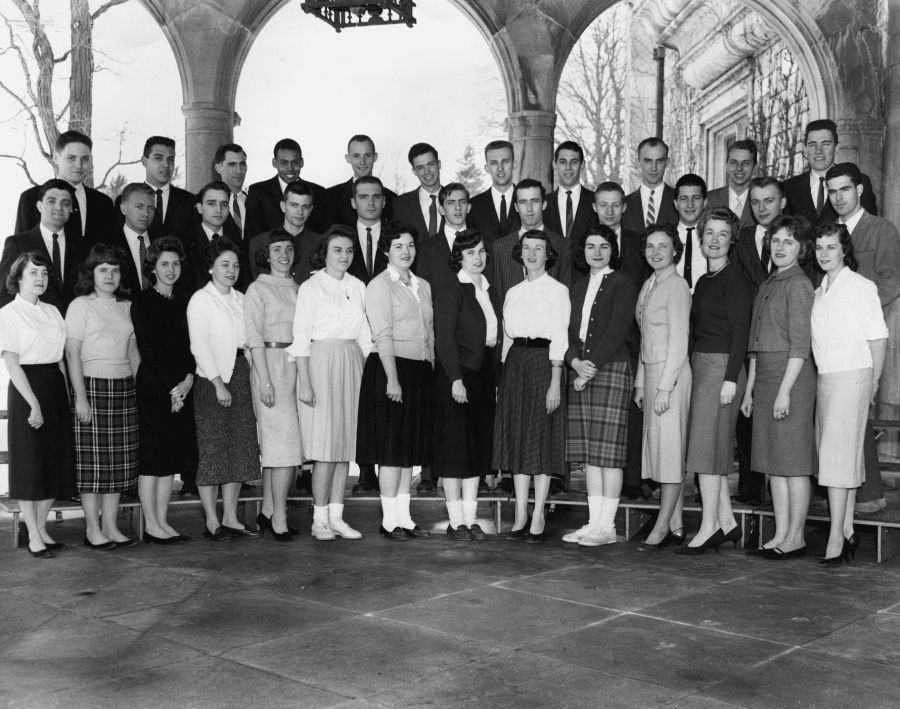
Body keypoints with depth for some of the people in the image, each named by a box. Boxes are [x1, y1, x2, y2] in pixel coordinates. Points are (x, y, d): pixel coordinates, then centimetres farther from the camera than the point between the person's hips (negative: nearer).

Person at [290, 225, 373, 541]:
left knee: (346, 443, 4)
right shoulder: (310, 287, -2)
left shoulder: (357, 287, 12)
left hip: (352, 365, 5)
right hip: (321, 364, -5)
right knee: (326, 446, -7)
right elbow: (301, 338, -7)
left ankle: (336, 516, 10)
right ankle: (320, 519, 0)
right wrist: (305, 383, -13)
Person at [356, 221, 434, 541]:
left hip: (420, 371, 7)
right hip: (390, 369, -7)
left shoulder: (423, 286, 16)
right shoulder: (379, 285, -5)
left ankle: (404, 517, 16)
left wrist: (432, 372, 9)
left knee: (411, 448, 9)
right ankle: (389, 519, 4)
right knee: (392, 447, -3)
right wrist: (392, 378, -19)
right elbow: (383, 335, -13)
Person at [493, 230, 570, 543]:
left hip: (542, 363, -5)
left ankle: (538, 518, 3)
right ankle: (520, 517, 11)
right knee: (517, 438, 5)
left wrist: (555, 382, -14)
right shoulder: (513, 292, 15)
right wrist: (503, 377, 9)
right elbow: (507, 336, 15)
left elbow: (559, 338, -7)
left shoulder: (557, 290, -1)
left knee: (542, 437, -3)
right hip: (515, 364, 5)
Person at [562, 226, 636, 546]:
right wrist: (575, 362, -7)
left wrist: (591, 367, -13)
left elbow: (617, 331, -10)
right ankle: (594, 522, 12)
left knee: (609, 451, -7)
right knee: (589, 453, 6)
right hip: (580, 371, 6)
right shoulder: (577, 289, 19)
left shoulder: (622, 283, -1)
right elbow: (568, 332, 12)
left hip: (611, 370, -6)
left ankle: (607, 526, -2)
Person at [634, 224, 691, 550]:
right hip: (651, 370, 9)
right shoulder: (648, 285, 15)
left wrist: (665, 387, -18)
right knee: (660, 449, 9)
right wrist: (640, 382, 16)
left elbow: (679, 342, -15)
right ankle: (675, 526, 15)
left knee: (669, 449, -5)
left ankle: (662, 527, 0)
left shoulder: (677, 286, -11)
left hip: (671, 371, -9)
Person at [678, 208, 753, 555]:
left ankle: (709, 526, -4)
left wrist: (731, 378, -19)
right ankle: (727, 522, 16)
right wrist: (690, 371, 11)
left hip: (722, 366, -9)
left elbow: (740, 331, -14)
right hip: (700, 366, 9)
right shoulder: (703, 281, 16)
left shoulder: (735, 279, -9)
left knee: (706, 444, -8)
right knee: (716, 447, 10)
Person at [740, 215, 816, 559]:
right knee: (773, 462, 9)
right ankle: (780, 536, 15)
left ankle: (795, 538, 6)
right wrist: (750, 388, 16)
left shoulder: (799, 284, -8)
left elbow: (799, 345, -13)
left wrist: (785, 390, -17)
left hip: (792, 376, -8)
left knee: (793, 461, -2)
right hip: (765, 376, 8)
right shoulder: (767, 285, 17)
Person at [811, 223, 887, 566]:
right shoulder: (819, 292, 15)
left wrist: (872, 383, -2)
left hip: (851, 376, -6)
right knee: (846, 457, 9)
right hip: (824, 378, 6)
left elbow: (878, 338, -3)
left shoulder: (861, 287, -4)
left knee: (837, 455, -11)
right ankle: (848, 533, 14)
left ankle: (836, 536, -10)